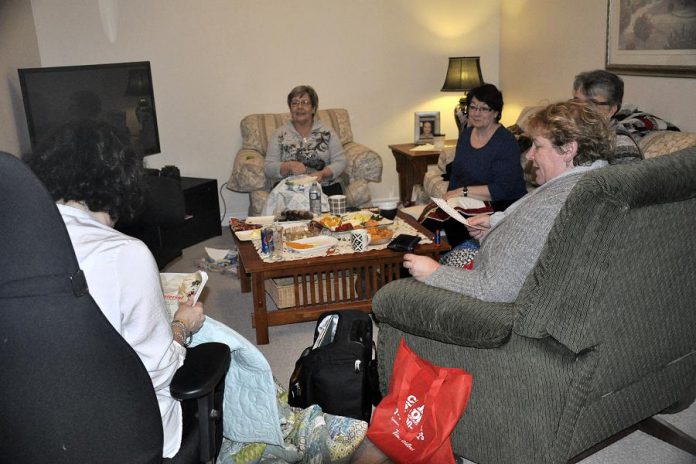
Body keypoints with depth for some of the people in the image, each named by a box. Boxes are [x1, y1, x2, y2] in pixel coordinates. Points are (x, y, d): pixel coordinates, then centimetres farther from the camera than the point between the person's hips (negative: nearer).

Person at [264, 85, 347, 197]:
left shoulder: (327, 132, 10)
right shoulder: (279, 134, 9)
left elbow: (340, 163, 3)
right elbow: (268, 168, 1)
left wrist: (322, 173, -17)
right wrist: (289, 166, -19)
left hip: (325, 187, 1)